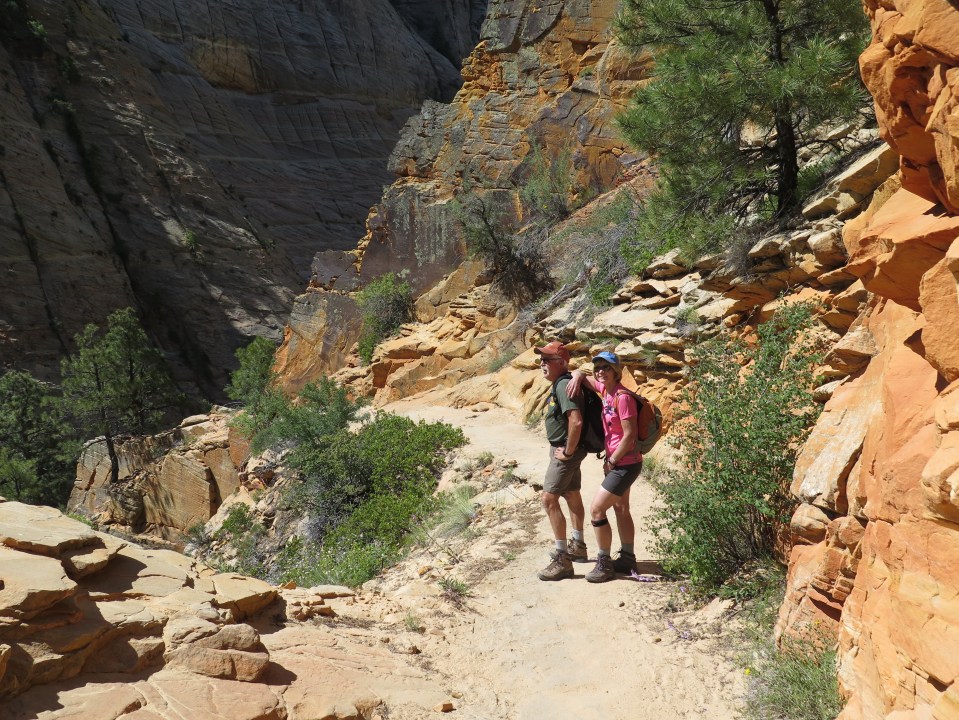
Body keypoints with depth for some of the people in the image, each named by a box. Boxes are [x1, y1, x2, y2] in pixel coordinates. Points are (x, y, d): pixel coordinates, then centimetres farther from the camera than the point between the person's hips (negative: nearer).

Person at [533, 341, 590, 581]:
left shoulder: (564, 386, -22)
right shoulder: (560, 384, 10)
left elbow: (576, 421, -33)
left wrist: (567, 452, -22)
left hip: (565, 450, -11)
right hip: (565, 449, 11)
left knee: (549, 499, -12)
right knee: (572, 496, 21)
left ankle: (563, 560, -8)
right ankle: (577, 546, 37)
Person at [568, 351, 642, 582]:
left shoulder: (622, 397, -23)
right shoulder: (605, 389, 2)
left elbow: (630, 435, -23)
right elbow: (581, 374, 17)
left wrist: (611, 462, -15)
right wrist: (577, 377, -8)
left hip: (625, 464, -10)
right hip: (620, 463, 10)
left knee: (596, 509, -8)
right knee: (620, 509, 20)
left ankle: (604, 564, 3)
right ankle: (627, 558, 33)